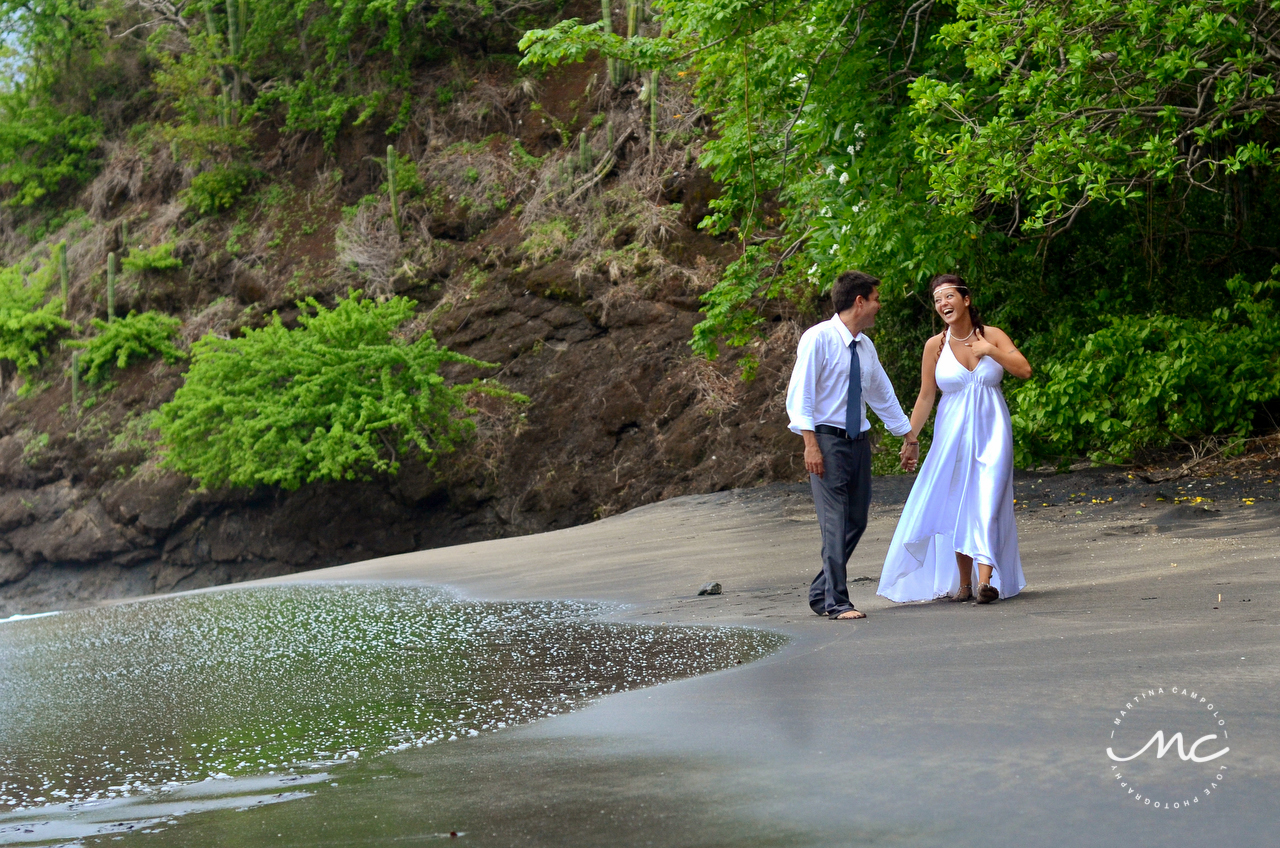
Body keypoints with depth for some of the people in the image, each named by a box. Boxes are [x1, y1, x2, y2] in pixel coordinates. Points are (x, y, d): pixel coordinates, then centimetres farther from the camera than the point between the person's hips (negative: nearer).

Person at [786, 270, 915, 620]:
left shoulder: (865, 346, 13)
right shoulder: (819, 338, -9)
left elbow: (883, 394, 24)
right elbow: (799, 394, -13)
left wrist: (909, 436, 28)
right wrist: (811, 444, -21)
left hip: (859, 440, 8)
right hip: (827, 439, -8)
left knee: (856, 521, 8)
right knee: (835, 521, -11)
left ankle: (821, 592, 20)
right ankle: (836, 602, -7)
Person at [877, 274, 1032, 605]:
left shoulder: (992, 335, 1)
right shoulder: (935, 345, 0)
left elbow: (1025, 370, -3)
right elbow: (925, 397, 3)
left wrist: (991, 351, -13)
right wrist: (911, 438, 2)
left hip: (991, 432, -1)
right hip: (953, 434, 1)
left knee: (987, 502, -13)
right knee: (955, 505, 2)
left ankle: (987, 579, -20)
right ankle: (963, 583, 13)